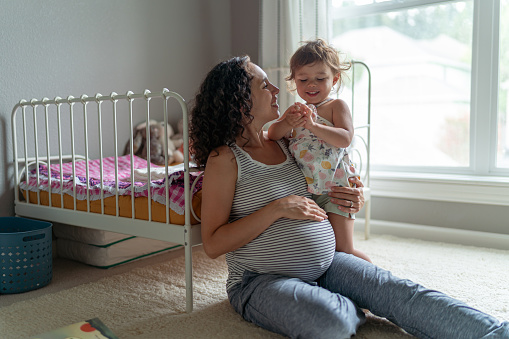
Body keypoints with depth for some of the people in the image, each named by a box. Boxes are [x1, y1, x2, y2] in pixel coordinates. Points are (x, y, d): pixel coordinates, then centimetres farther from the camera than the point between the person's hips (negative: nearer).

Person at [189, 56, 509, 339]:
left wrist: (355, 197, 3)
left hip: (324, 263, 6)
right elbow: (213, 244, -15)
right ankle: (354, 307, -1)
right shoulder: (224, 158, -11)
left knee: (398, 290, -15)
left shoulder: (282, 143, 10)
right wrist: (278, 208, -21)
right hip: (262, 280, -5)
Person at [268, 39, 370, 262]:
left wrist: (313, 125, -28)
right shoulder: (296, 110, 13)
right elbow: (272, 135, 1)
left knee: (343, 250, -3)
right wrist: (288, 122, -20)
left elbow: (345, 138, -17)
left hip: (334, 187, -5)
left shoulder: (336, 106, -2)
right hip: (303, 189, 5)